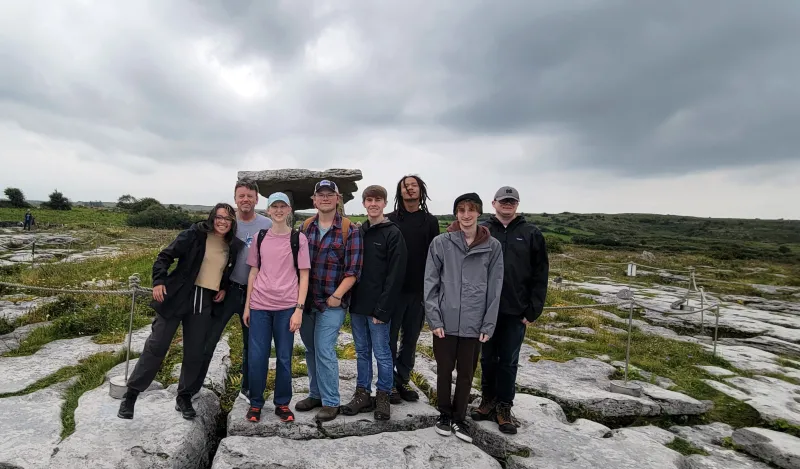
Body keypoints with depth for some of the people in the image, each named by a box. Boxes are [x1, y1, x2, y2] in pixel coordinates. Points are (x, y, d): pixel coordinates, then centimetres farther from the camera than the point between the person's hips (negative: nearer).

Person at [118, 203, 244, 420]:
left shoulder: (233, 247, 6)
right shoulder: (194, 235, -7)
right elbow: (165, 256, -6)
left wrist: (224, 288, 8)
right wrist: (158, 281, -18)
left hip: (205, 304, 4)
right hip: (177, 298, -3)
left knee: (195, 353, 8)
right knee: (156, 346, 2)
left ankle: (184, 397, 25)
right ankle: (131, 394, 18)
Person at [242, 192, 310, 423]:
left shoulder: (298, 238, 0)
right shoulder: (260, 237, 8)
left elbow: (304, 275, -2)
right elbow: (253, 272, 11)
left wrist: (299, 308, -8)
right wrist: (246, 306, 8)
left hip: (287, 306, -2)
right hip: (259, 305, 2)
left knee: (284, 357, 6)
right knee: (256, 357, 4)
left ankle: (282, 403, 22)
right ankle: (255, 403, 22)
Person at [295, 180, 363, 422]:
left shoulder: (350, 230, -8)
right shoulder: (306, 226, 7)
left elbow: (353, 270, -9)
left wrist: (336, 296, -16)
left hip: (331, 302, -5)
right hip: (306, 301, 5)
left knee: (324, 351, -4)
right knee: (310, 350, 16)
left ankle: (330, 402, 14)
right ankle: (316, 394, 34)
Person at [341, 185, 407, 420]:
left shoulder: (393, 233, -8)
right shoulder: (358, 232, 11)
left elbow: (395, 275, -13)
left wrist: (383, 308, -17)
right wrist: (350, 299, 6)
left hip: (378, 307, -6)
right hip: (357, 305, 6)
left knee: (381, 353, 5)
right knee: (362, 351, 15)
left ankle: (383, 396, 22)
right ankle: (363, 394, 28)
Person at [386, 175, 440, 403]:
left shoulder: (430, 221, 7)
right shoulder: (391, 219, 1)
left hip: (419, 291, 2)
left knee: (410, 339, 13)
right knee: (390, 338, 6)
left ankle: (403, 380, 28)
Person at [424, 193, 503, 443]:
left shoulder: (493, 246, -1)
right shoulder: (441, 243, -4)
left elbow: (494, 288, 1)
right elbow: (430, 282, -3)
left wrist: (489, 324, -2)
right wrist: (434, 318, -8)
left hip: (474, 324, 1)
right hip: (445, 322, -1)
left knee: (466, 373, 13)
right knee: (444, 370, 13)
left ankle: (459, 417, 34)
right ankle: (444, 414, 35)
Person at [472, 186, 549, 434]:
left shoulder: (531, 234, 0)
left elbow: (540, 275, 0)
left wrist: (533, 311, -4)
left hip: (516, 311, -1)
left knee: (508, 361, 8)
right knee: (488, 358, 13)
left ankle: (504, 408, 23)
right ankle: (488, 401, 30)